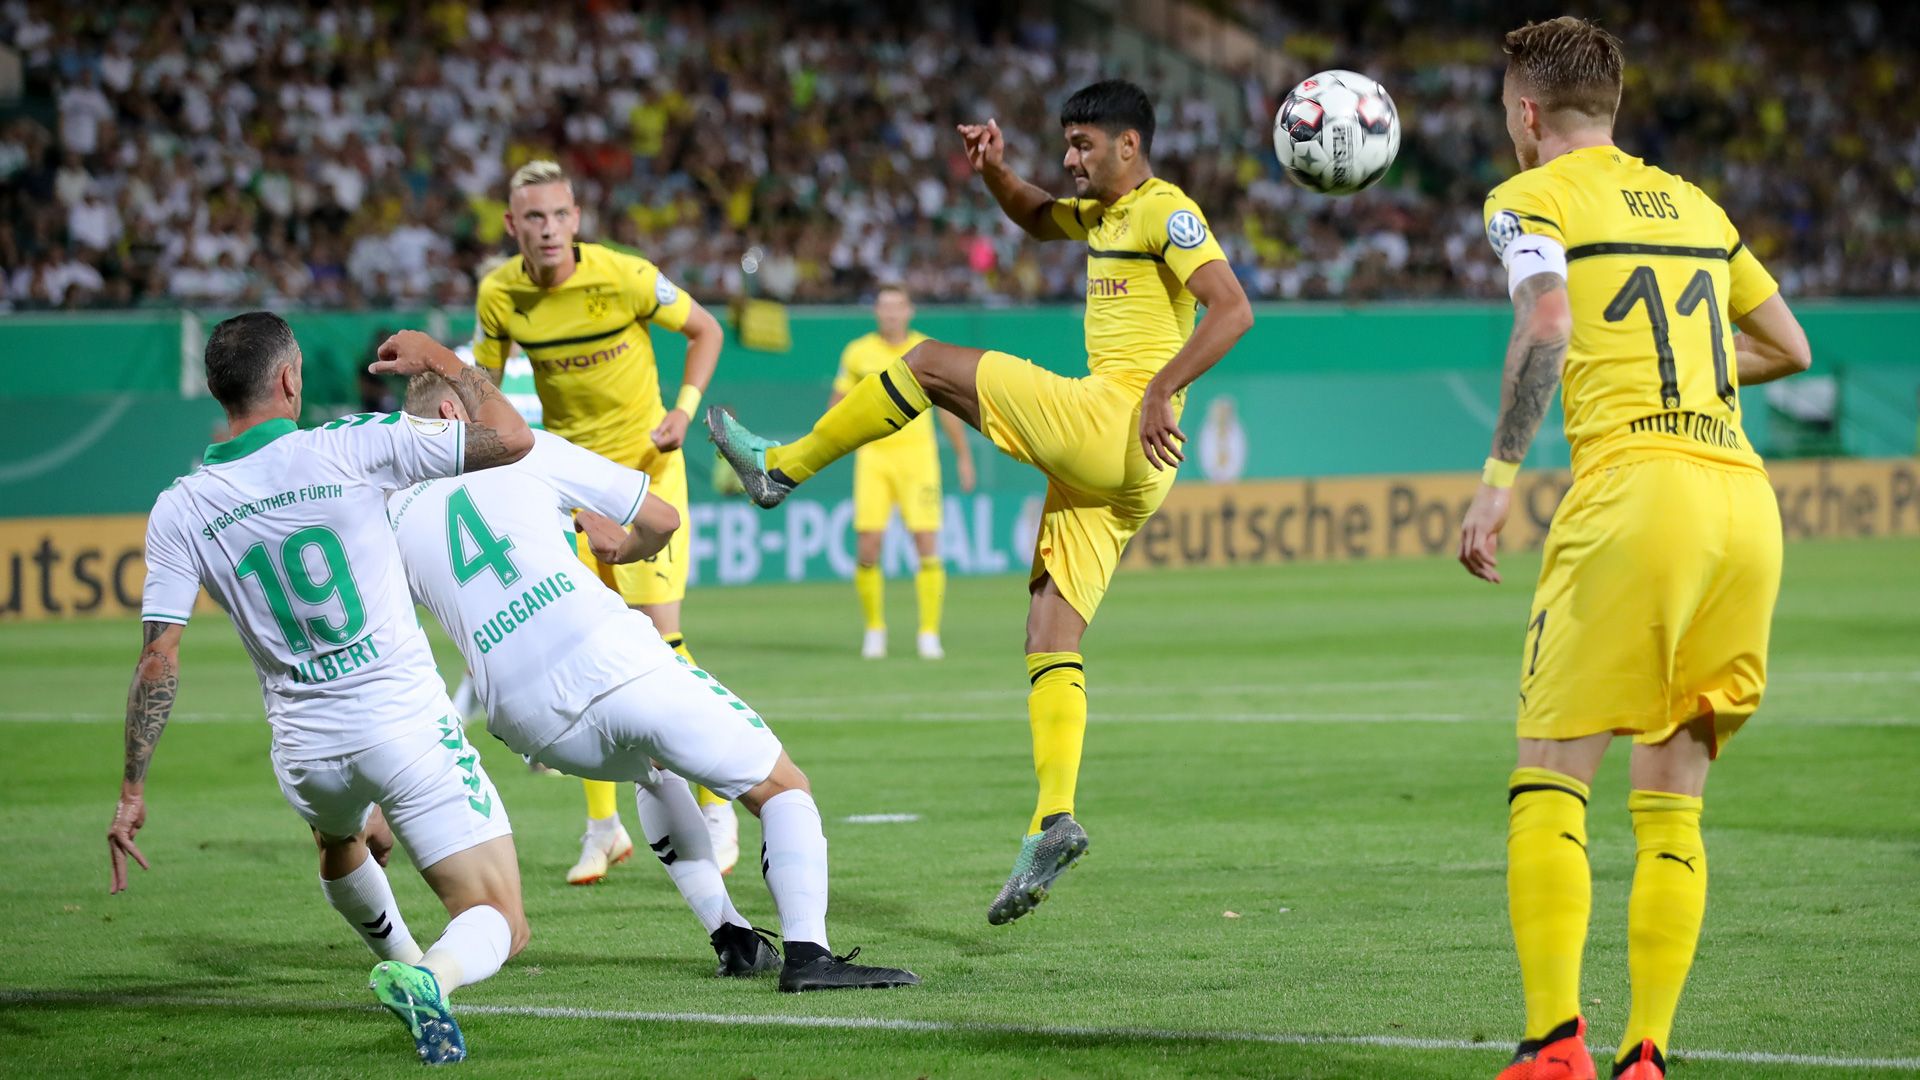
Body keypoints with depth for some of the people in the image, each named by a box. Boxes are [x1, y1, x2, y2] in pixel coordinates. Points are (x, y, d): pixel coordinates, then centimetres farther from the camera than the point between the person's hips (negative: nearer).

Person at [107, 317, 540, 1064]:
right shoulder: (351, 448, -12)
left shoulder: (179, 511, -4)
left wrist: (133, 791, 0)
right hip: (407, 724, -4)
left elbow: (158, 657, -6)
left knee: (339, 846, 41)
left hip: (306, 750, 4)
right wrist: (438, 358, 8)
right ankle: (433, 976, -32)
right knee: (500, 926, -2)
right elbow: (509, 438, -8)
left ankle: (404, 962, 56)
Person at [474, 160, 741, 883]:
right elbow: (486, 382, 8)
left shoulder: (623, 277, -18)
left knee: (658, 633, -11)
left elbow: (705, 330, -3)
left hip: (644, 464, -4)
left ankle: (717, 808, 1)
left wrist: (685, 409, -15)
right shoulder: (499, 295, -8)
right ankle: (602, 826, 10)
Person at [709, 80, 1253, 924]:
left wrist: (1160, 389, -24)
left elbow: (1232, 310, -16)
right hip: (1105, 470, 9)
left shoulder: (1167, 213, -5)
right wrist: (994, 170, 19)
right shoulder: (1103, 216, 22)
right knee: (1050, 641, 2)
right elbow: (1037, 218, 41)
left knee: (929, 363, -2)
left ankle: (781, 469, 8)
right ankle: (1053, 822, -5)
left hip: (1117, 425, -9)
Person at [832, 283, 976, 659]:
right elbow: (837, 403, 12)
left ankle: (929, 633, 1)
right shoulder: (857, 353, 3)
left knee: (928, 547, -8)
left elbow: (947, 406, 11)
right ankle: (874, 629, 10)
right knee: (867, 550, -6)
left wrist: (963, 455, 13)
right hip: (873, 456, 0)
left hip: (917, 455, 0)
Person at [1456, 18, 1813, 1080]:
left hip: (1632, 486, -6)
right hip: (1746, 497, 6)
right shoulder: (1695, 204, 24)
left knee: (1548, 778, -1)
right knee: (1672, 799, 10)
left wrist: (1498, 478, -17)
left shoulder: (1532, 199, 5)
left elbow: (1548, 326, -14)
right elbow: (1790, 346, 32)